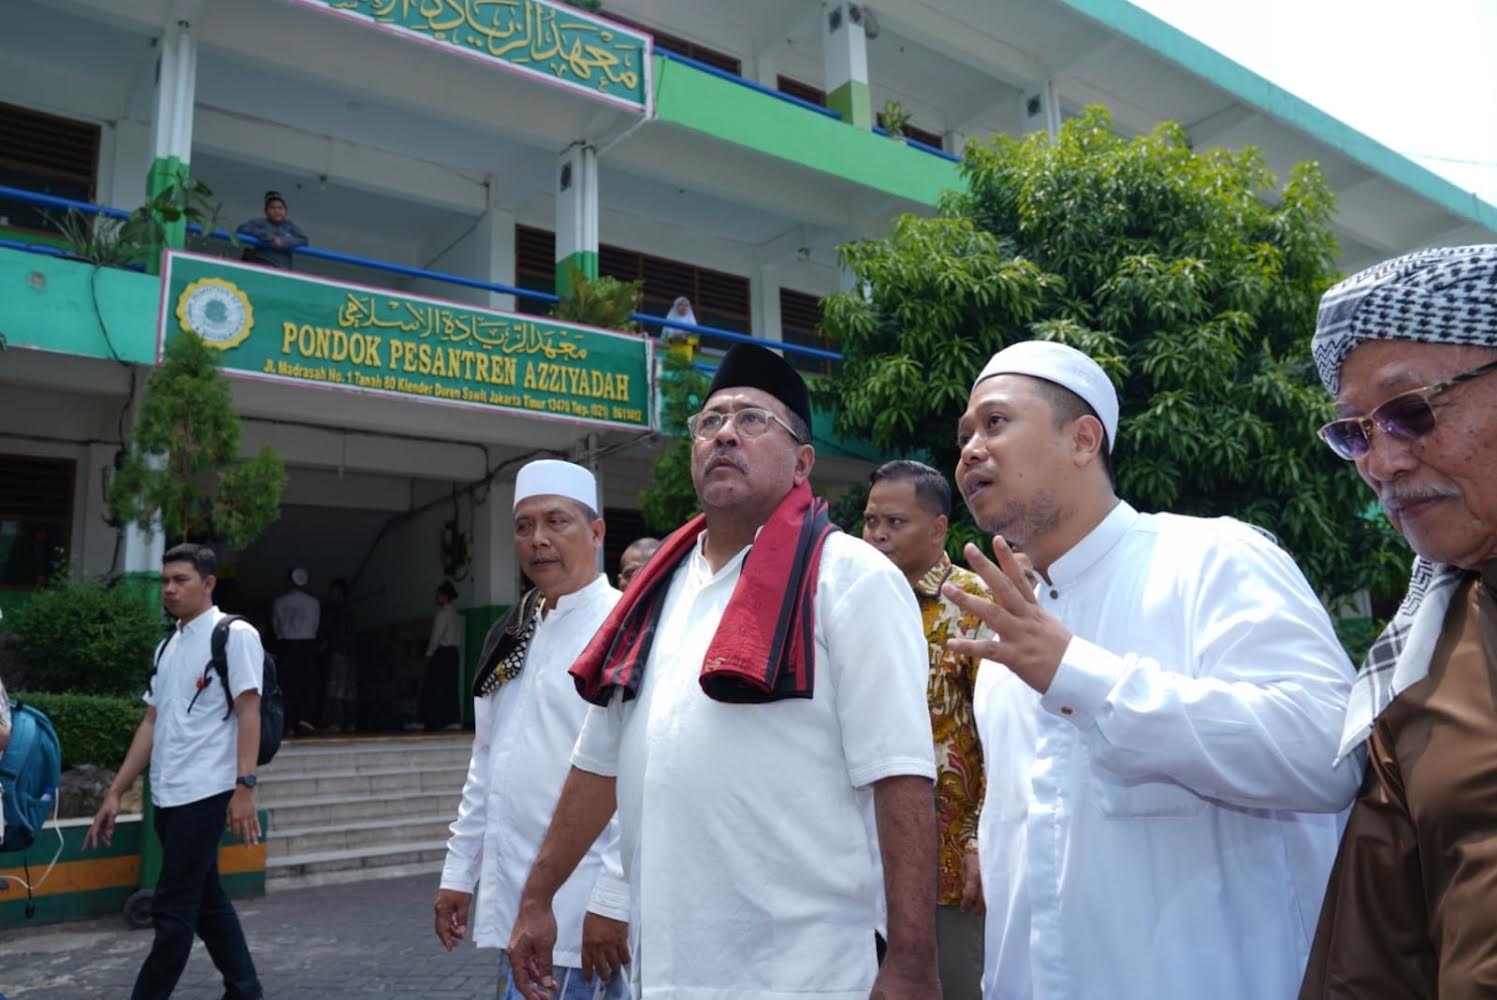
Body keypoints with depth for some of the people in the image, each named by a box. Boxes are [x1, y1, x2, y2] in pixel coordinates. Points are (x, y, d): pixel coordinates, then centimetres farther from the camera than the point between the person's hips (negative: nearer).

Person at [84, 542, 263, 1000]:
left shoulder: (235, 634, -6)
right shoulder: (166, 647, 16)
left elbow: (249, 714, -12)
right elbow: (151, 725, 17)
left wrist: (243, 787, -19)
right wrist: (114, 794, 14)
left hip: (205, 792, -8)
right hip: (167, 794, 8)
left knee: (173, 908, -5)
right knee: (206, 901, 14)